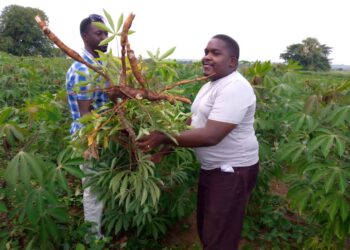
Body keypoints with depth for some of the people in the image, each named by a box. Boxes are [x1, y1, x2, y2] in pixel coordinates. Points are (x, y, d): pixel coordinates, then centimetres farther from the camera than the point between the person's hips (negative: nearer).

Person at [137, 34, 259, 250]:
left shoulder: (234, 87, -23)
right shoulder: (212, 84, 10)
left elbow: (210, 136, -31)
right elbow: (199, 120, 18)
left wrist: (164, 139, -27)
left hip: (232, 170, -9)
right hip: (212, 167, 10)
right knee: (206, 231, 24)